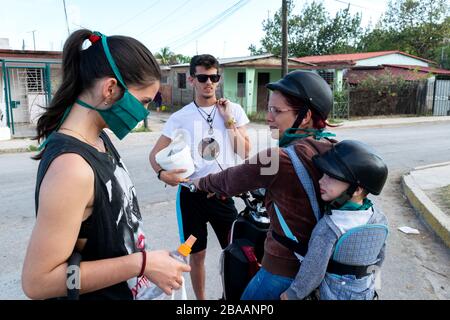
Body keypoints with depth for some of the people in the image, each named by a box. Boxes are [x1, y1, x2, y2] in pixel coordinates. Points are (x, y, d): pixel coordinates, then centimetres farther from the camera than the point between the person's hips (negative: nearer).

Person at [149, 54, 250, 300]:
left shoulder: (233, 110, 0)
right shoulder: (180, 117, -2)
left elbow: (244, 152, -5)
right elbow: (155, 153, 0)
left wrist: (228, 120, -11)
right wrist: (162, 173, -20)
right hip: (192, 194, 0)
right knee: (197, 254, 13)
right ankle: (200, 299, 37)